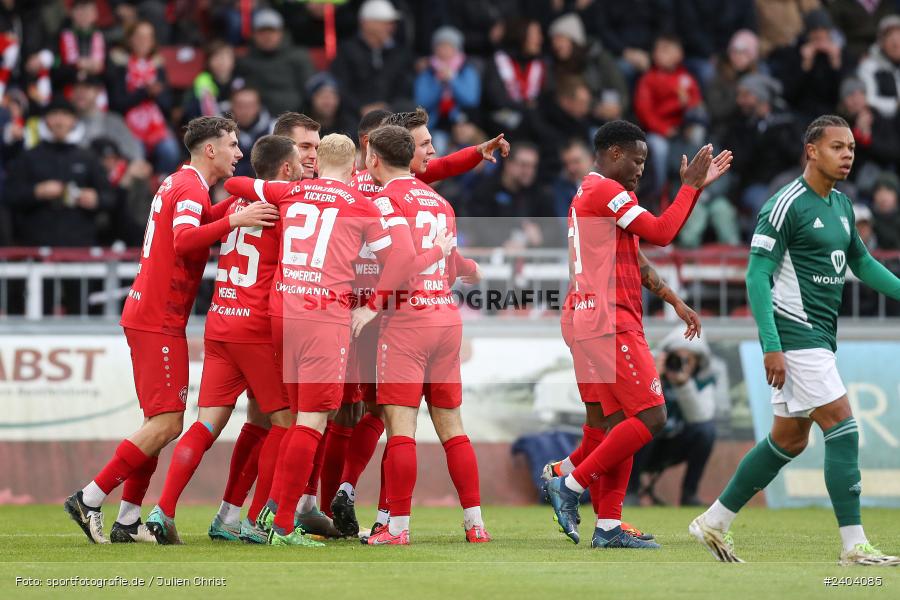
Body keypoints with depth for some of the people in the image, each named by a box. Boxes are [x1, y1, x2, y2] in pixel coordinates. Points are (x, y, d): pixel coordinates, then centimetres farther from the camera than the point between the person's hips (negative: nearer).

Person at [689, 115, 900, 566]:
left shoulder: (841, 204, 14)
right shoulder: (785, 207, -13)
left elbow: (861, 263, 26)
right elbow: (757, 276, -15)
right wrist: (771, 346, -21)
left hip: (819, 338, 9)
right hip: (794, 334, -9)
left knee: (789, 440, 12)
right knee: (842, 427, -13)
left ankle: (714, 523, 22)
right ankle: (854, 547, -11)